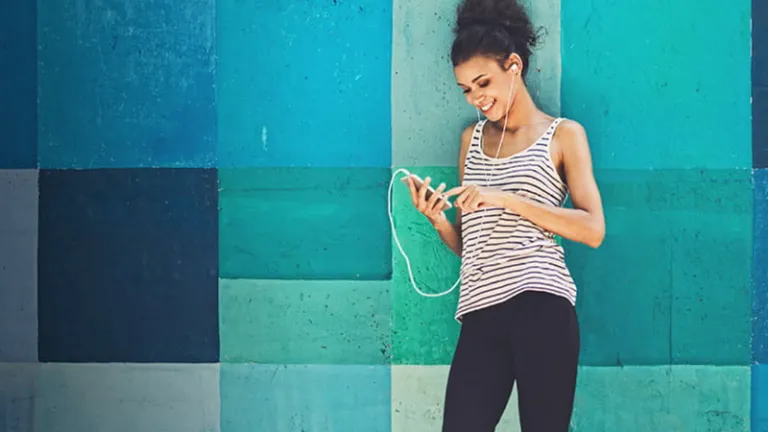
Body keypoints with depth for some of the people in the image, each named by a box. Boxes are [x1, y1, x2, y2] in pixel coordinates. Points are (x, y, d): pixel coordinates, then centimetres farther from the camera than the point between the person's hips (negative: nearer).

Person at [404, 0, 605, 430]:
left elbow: (593, 229, -5)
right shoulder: (471, 139, 21)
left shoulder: (563, 135, 7)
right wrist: (438, 220, 0)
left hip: (542, 305, -4)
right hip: (480, 313, 4)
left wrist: (506, 199, -11)